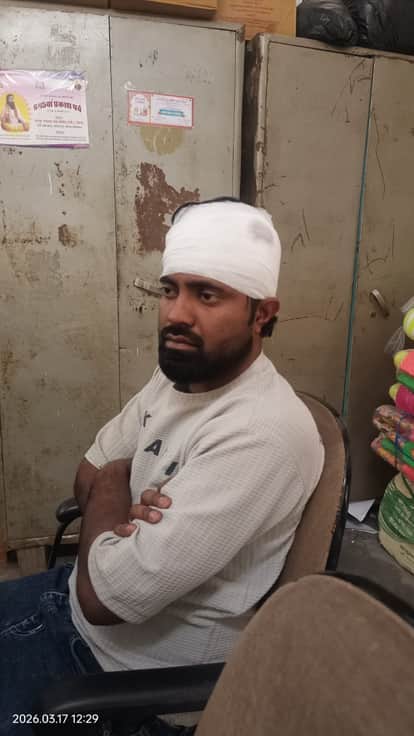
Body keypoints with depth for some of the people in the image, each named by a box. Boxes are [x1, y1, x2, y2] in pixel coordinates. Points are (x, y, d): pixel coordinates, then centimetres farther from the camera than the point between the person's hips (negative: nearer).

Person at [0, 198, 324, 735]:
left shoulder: (262, 434, -32)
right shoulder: (177, 374, -2)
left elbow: (106, 595, -30)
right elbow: (89, 476, 7)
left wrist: (113, 485, -12)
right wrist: (119, 508, -16)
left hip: (133, 663, -7)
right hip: (86, 593, 8)